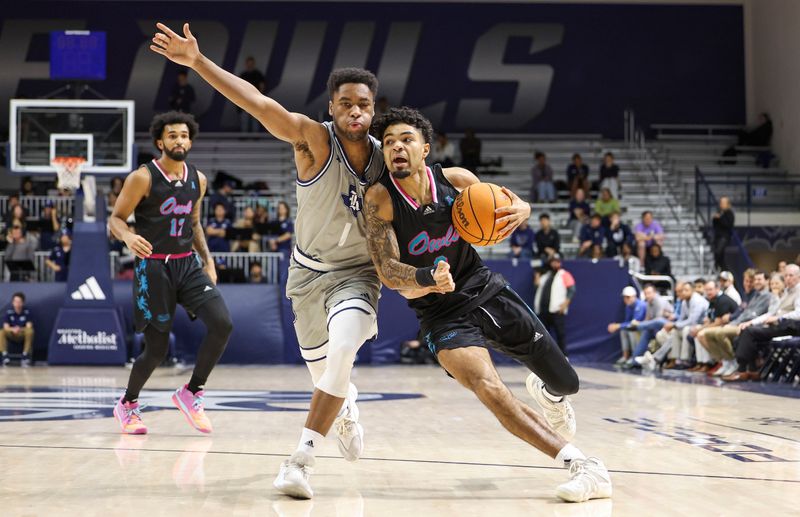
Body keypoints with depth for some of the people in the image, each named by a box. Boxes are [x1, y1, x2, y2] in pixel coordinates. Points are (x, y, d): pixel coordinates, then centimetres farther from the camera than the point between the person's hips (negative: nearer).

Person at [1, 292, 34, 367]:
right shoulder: (9, 312, -5)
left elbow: (29, 327, -14)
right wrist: (13, 329, -34)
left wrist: (20, 329, -35)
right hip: (11, 335, 1)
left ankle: (25, 356, -30)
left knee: (30, 331, -34)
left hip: (23, 335, -1)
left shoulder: (27, 312, -7)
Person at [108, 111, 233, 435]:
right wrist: (128, 237, -30)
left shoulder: (198, 180, 8)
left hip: (188, 264, 5)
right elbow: (115, 219, -8)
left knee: (222, 324, -16)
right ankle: (127, 405, 26)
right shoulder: (142, 178, -9)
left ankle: (191, 393, 2)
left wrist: (207, 260, 11)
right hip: (153, 267, -5)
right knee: (157, 349, -2)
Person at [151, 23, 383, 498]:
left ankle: (302, 459, -20)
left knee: (343, 349, -29)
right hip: (309, 271, 0)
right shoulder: (313, 139, -22)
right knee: (323, 371, 14)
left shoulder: (385, 158, -12)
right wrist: (198, 61, -45)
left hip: (357, 272, 0)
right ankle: (346, 408, 53)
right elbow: (257, 102, -35)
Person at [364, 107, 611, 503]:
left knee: (565, 384, 9)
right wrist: (428, 279, -40)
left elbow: (511, 204, 8)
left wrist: (520, 210, -17)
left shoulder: (456, 180, -8)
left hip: (487, 291, 3)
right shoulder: (380, 199, -16)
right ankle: (582, 466, -24)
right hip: (441, 315, -3)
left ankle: (545, 393, 50)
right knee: (489, 390, -29)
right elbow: (388, 272, -19)